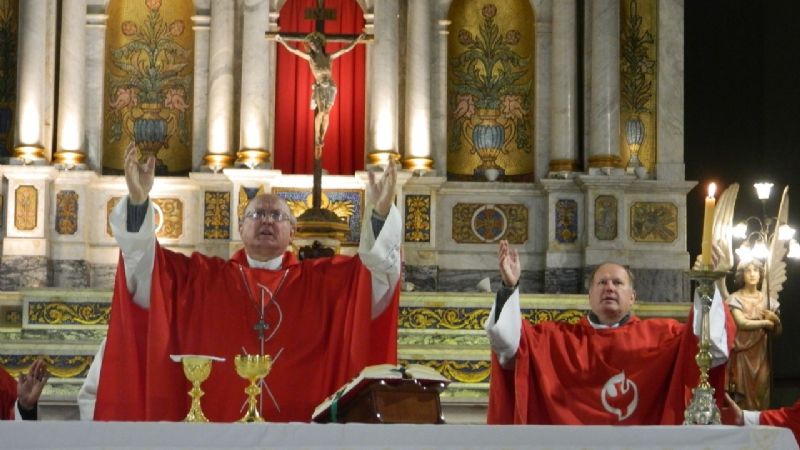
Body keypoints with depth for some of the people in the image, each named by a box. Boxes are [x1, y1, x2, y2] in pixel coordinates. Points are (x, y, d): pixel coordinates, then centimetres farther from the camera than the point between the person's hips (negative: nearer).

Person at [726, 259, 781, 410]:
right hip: (743, 352, -3)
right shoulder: (735, 299, -2)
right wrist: (766, 322, -7)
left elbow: (777, 330, 12)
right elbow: (742, 323, -16)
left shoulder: (767, 300, 10)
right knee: (745, 393, -7)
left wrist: (774, 318, -9)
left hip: (761, 353, 3)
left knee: (761, 392, -1)